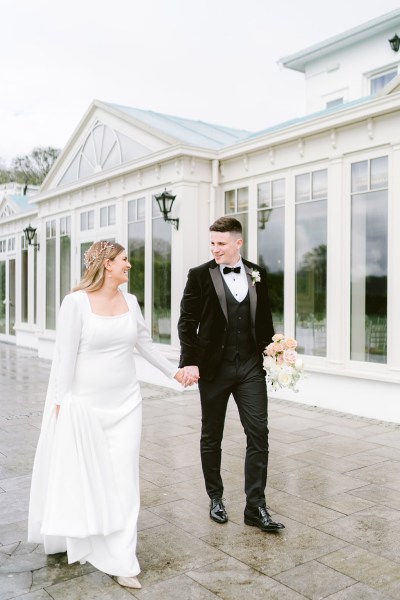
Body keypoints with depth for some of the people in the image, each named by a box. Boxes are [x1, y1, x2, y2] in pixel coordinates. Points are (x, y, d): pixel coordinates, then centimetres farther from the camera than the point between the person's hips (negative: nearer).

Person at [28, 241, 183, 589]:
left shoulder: (130, 301, 4)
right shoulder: (77, 302, -11)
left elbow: (145, 344, 15)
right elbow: (66, 354, -11)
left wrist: (173, 371, 19)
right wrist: (62, 402, -12)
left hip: (125, 403, 4)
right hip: (85, 404, -4)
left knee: (122, 478, 4)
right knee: (82, 475, 9)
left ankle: (120, 560, 13)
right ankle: (78, 540, 35)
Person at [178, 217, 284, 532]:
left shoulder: (257, 274, 6)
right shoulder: (200, 275, -3)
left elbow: (264, 318, 12)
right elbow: (187, 322, -4)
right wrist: (189, 362, -11)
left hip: (251, 366, 2)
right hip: (214, 367, -2)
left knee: (258, 433, -2)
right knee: (211, 436, 10)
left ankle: (256, 506, 8)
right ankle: (216, 498, 28)